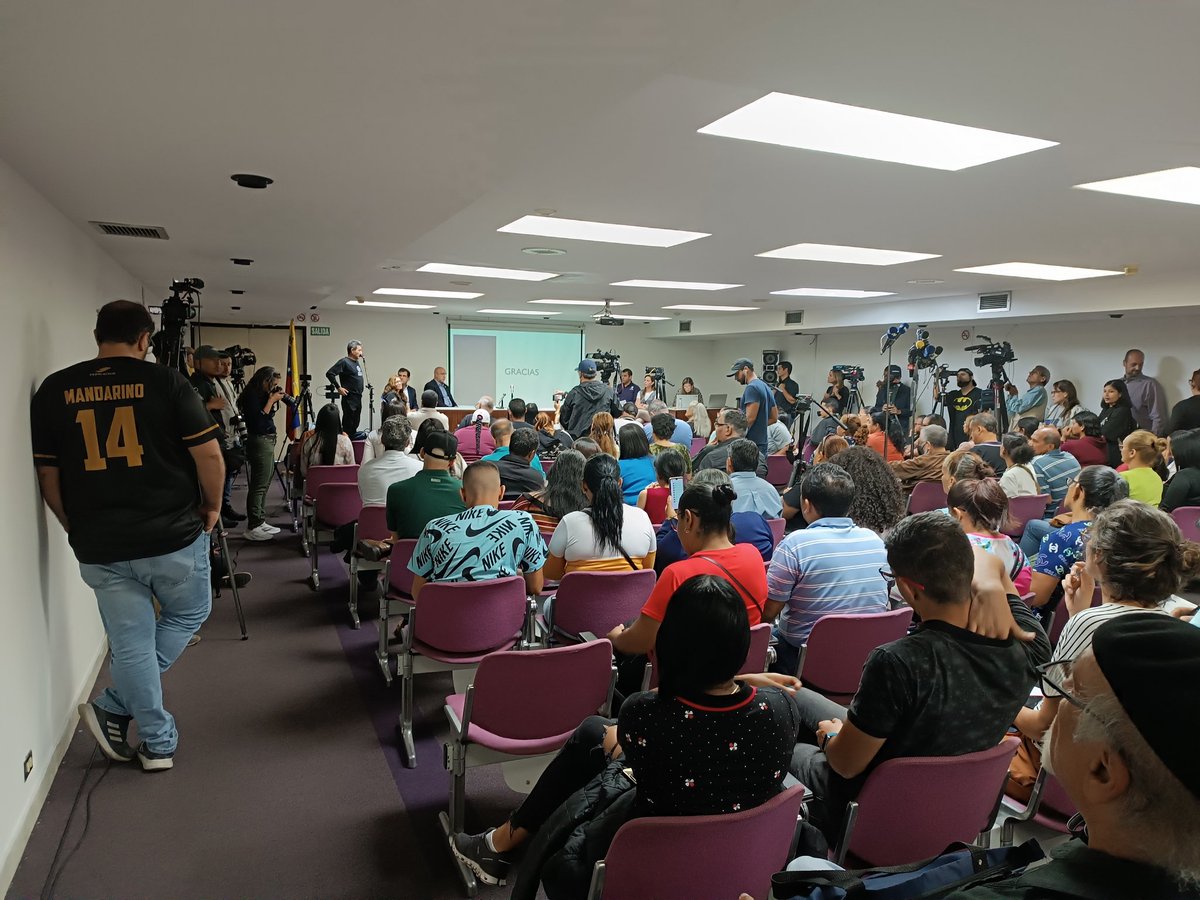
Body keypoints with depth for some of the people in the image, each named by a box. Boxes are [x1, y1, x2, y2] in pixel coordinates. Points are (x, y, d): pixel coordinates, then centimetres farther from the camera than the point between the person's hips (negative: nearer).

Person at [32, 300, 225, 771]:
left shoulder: (53, 390, 3)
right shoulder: (166, 381, -7)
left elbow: (48, 475, 7)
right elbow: (208, 454, -10)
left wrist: (77, 527, 19)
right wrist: (212, 507, 6)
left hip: (99, 547, 3)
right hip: (174, 538, -3)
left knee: (130, 643, 14)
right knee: (189, 615, 22)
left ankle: (158, 743, 22)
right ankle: (114, 707, 15)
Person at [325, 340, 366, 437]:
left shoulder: (357, 362, 14)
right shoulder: (344, 362, -11)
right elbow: (329, 373, -16)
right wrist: (338, 387, -14)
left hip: (358, 397, 9)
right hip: (349, 397, -9)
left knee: (355, 424, 14)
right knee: (348, 424, -7)